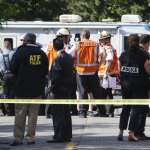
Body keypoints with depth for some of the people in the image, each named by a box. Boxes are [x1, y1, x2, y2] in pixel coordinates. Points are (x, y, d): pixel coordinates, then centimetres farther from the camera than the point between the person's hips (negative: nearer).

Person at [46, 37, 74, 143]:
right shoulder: (69, 57, 8)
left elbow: (55, 77, -18)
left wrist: (50, 90, -14)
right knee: (66, 113, 13)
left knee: (58, 114, -4)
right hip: (67, 89, 9)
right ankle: (67, 135, 17)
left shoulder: (58, 59, -17)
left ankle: (58, 137, -4)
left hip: (58, 90, -9)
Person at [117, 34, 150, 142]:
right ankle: (131, 134, -5)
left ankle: (121, 133, 12)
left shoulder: (123, 55, 0)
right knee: (136, 109, 0)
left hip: (125, 85, 4)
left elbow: (120, 70, 10)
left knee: (125, 108, 15)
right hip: (140, 87, -4)